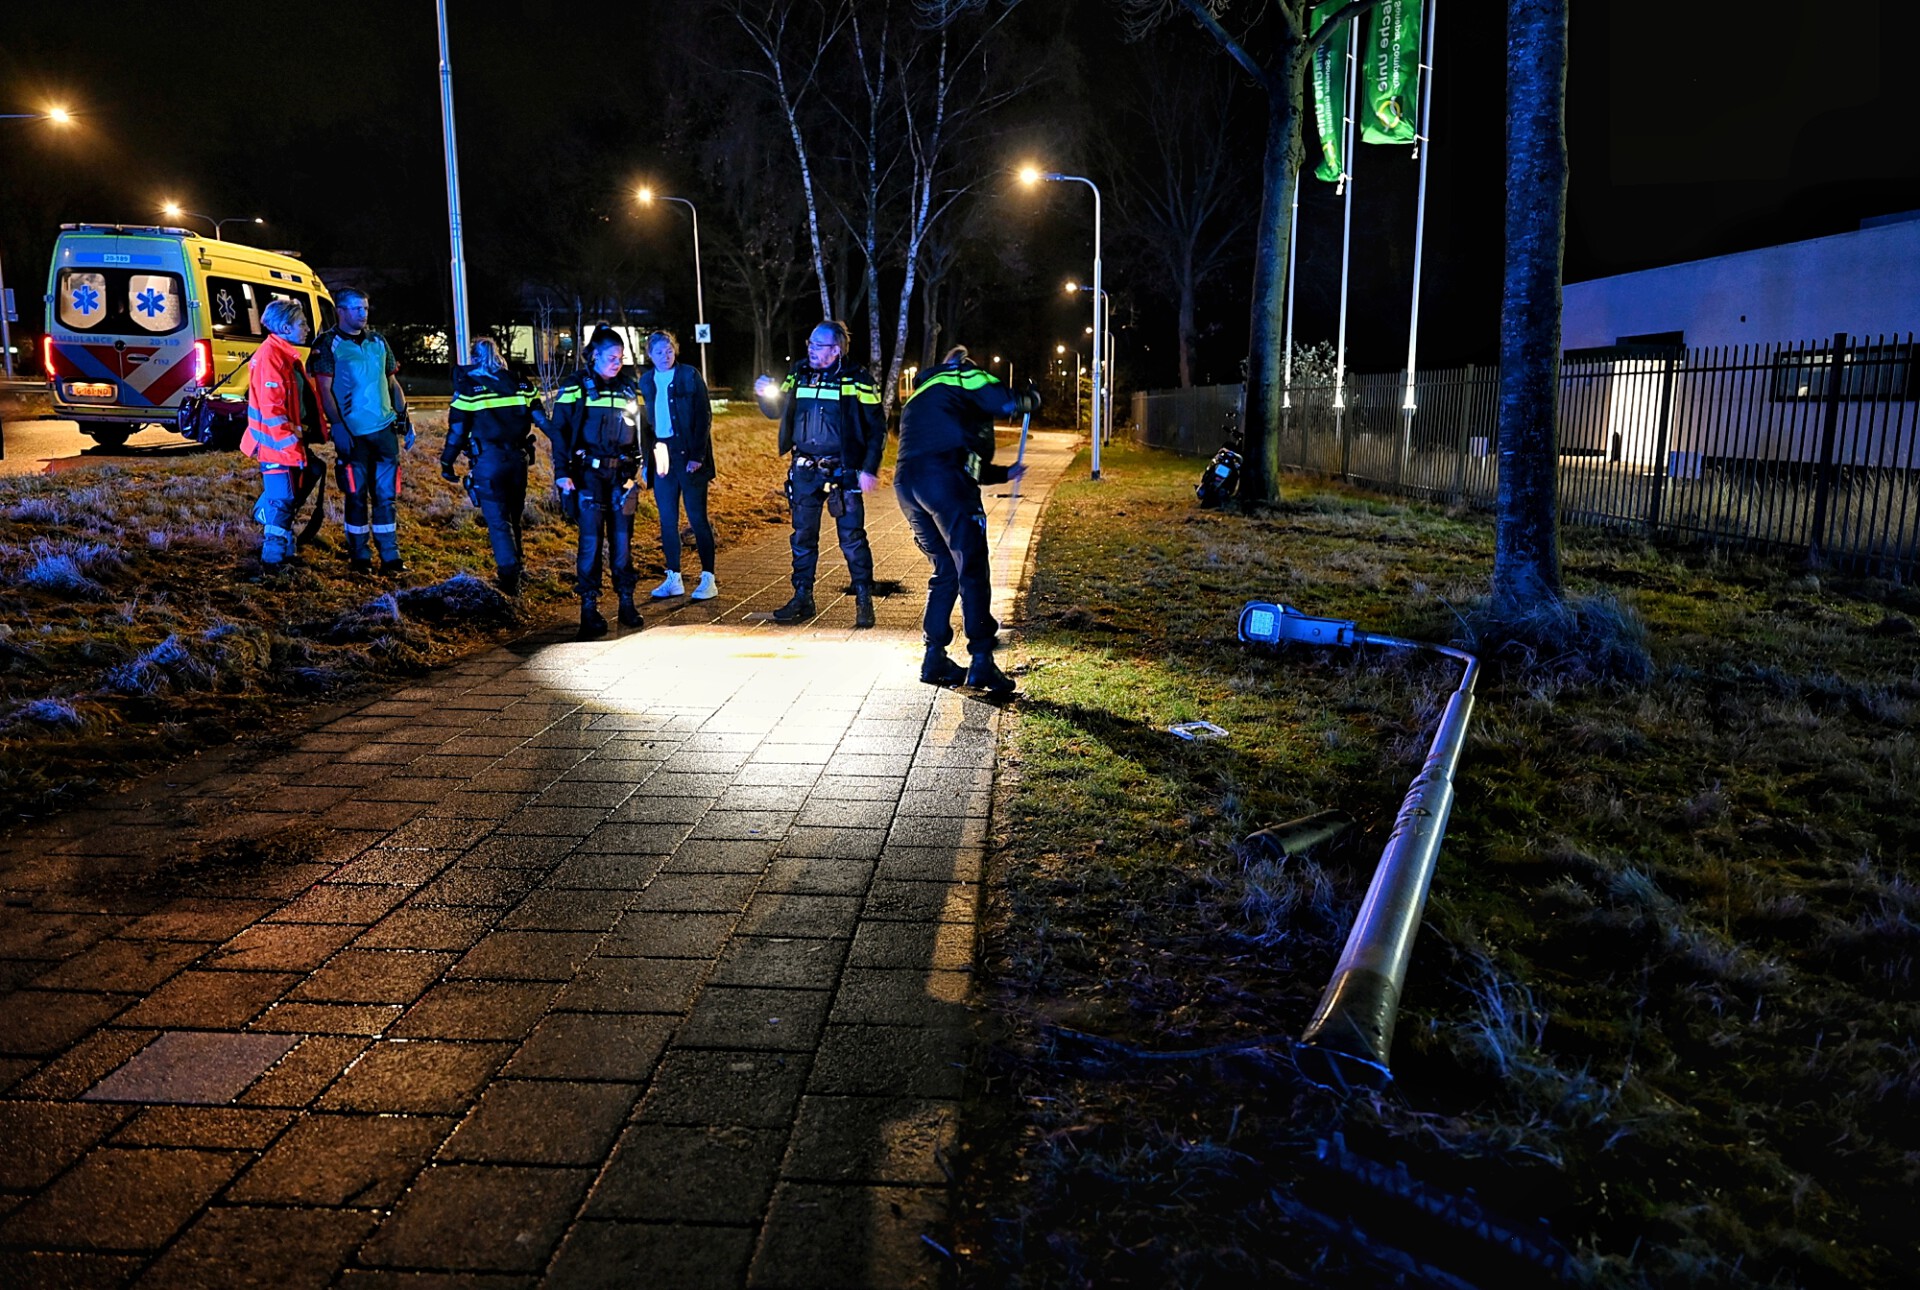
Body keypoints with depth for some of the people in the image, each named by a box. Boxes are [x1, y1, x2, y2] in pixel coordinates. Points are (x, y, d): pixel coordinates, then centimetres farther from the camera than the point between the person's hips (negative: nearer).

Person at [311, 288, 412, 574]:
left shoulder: (378, 342, 12)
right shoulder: (328, 344, -2)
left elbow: (393, 383, 17)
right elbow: (324, 389, -7)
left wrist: (404, 418, 11)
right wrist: (338, 427, -15)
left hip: (385, 429, 4)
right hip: (352, 433, -4)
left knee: (386, 494, 5)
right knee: (357, 495, 4)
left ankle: (390, 555, 10)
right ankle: (359, 556, 13)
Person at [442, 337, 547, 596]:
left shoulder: (469, 387, -2)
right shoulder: (519, 383, 7)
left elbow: (457, 430, -3)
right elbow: (542, 420, 5)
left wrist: (447, 463, 7)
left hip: (488, 460, -4)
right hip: (518, 458, 4)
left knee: (497, 519, 0)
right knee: (513, 516, 17)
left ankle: (509, 577, -7)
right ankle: (512, 567, 29)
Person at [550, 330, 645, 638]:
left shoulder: (628, 387, 10)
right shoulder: (575, 387, -1)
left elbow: (640, 428, 17)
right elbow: (559, 431, -3)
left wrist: (644, 464, 14)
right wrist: (562, 472, -10)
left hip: (622, 474, 3)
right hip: (590, 474, -3)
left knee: (622, 538, 7)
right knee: (591, 540, -5)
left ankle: (626, 601, 16)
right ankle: (589, 607, 0)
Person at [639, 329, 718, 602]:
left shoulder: (690, 376, -3)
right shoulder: (646, 381, 10)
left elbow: (704, 416, -7)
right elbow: (644, 422, 14)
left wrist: (697, 455, -14)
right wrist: (648, 454, 3)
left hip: (688, 455, -5)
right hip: (661, 456, 5)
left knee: (697, 518, -3)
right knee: (667, 520, 7)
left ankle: (708, 579, 2)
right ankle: (673, 579, 15)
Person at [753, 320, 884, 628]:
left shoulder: (856, 379, -5)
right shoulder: (799, 374, 7)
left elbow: (877, 427, -5)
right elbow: (777, 411, 18)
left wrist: (869, 469, -11)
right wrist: (764, 395, -4)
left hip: (842, 472, -4)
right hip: (805, 472, 5)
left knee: (852, 538, -2)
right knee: (803, 537, 10)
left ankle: (864, 601, 8)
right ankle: (802, 598, 20)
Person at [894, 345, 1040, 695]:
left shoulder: (919, 396, 37)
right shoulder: (964, 378, 14)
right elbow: (1007, 403, -3)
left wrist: (1004, 473, 49)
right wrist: (1031, 398, 20)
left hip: (905, 482, 7)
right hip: (942, 479, -7)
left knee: (946, 569, 17)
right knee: (971, 568, -4)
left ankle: (935, 657, 15)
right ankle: (981, 662, -7)